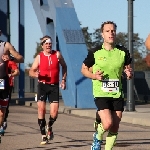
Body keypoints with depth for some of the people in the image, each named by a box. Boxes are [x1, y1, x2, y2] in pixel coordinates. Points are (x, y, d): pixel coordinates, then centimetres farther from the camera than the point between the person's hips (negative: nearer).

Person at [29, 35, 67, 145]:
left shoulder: (57, 54, 2)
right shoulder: (39, 57, 0)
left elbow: (64, 66, 17)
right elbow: (31, 71, 0)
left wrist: (63, 79, 8)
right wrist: (36, 74, -22)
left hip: (54, 86, 0)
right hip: (43, 85, 0)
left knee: (54, 112, -7)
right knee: (41, 109, -8)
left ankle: (49, 127, 27)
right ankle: (44, 135, 2)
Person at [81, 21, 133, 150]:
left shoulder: (123, 52, 3)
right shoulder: (95, 53, -3)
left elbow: (129, 69, 13)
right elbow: (84, 69, 8)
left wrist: (129, 74, -11)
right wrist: (94, 76, -11)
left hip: (117, 94, 3)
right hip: (101, 94, -3)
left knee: (115, 128, 5)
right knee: (107, 124, -18)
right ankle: (97, 137, 15)